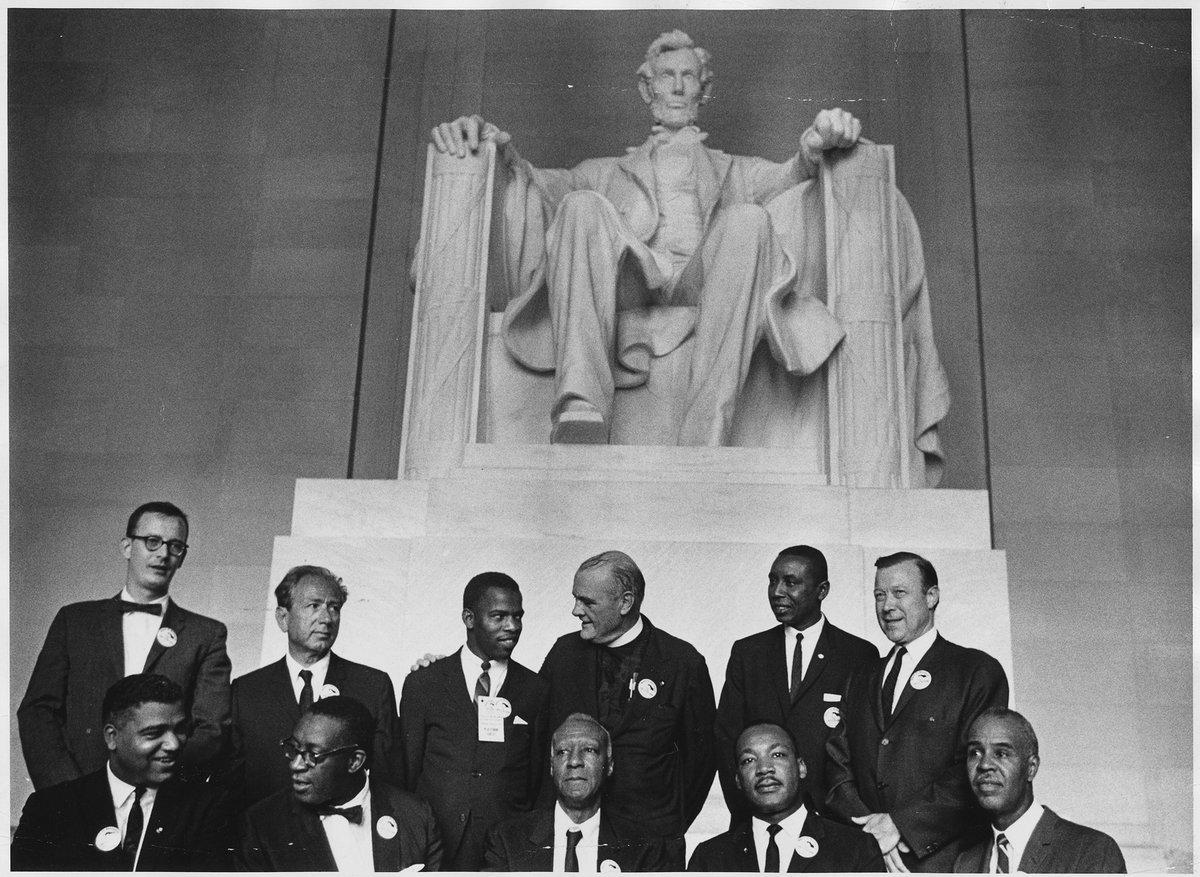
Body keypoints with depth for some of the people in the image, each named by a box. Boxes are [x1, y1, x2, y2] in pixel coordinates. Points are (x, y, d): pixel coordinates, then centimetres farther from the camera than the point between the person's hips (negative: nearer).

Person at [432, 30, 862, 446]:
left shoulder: (737, 171, 34)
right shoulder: (608, 172, 35)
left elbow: (789, 176, 13)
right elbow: (544, 183, 16)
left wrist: (814, 148, -12)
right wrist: (501, 150, -6)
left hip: (702, 289, 0)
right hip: (626, 287, 0)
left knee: (748, 220, -29)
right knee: (583, 207, -27)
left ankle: (705, 438, -43)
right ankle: (580, 412, -45)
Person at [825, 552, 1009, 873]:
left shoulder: (978, 671, -2)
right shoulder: (860, 680, 15)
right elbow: (838, 765, 7)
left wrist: (901, 823, -15)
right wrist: (868, 829, -10)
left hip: (943, 858, -4)